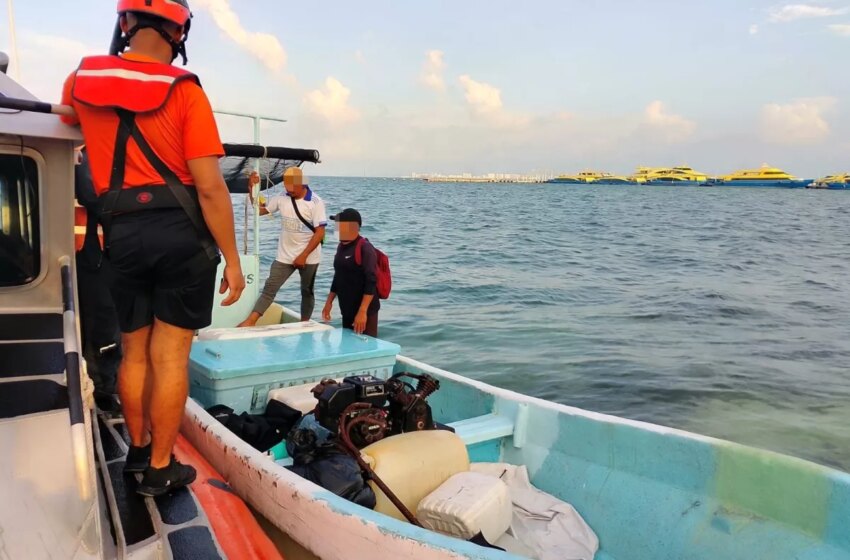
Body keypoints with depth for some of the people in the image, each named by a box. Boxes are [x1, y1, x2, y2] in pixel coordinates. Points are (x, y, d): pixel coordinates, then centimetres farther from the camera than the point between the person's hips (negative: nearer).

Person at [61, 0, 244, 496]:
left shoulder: (81, 80, 8)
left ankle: (138, 448, 38)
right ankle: (161, 469, 16)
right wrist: (232, 260, -8)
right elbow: (210, 187, -14)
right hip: (180, 233, -4)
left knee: (135, 350, 19)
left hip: (122, 234, 4)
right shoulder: (184, 90, -7)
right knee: (170, 355, 4)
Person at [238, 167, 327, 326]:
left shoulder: (315, 202, -13)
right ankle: (250, 321, -6)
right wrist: (252, 190, -4)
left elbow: (320, 232, -15)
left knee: (307, 292, 11)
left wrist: (303, 256, -16)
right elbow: (260, 210, 11)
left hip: (308, 257, -3)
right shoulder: (282, 199, 0)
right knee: (269, 288, -3)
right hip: (285, 256, 3)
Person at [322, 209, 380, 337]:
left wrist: (362, 311, -24)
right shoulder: (341, 247, 11)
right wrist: (329, 302, 18)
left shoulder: (365, 248, -15)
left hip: (365, 311, -8)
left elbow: (371, 282, -20)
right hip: (347, 311, 8)